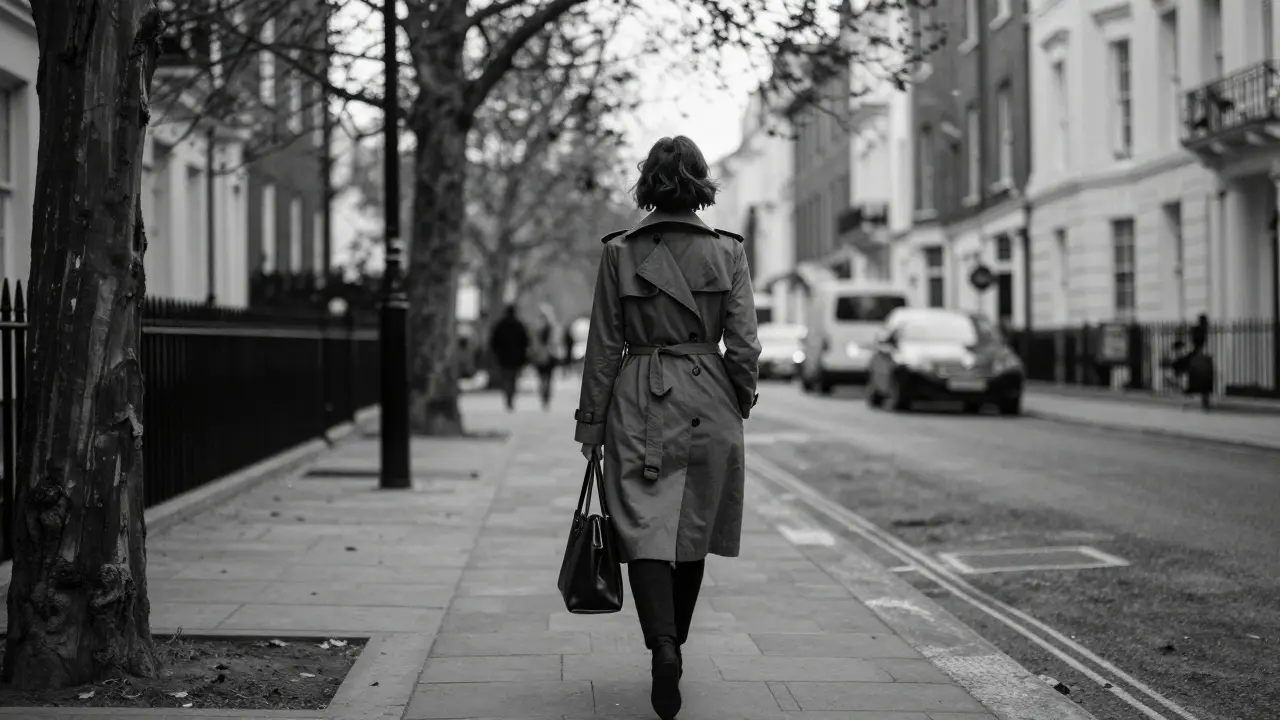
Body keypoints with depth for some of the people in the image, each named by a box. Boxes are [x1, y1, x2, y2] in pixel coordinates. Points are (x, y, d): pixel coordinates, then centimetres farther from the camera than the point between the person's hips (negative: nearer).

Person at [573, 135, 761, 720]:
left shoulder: (620, 251, -3)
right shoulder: (728, 251, -1)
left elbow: (604, 346, -1)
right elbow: (743, 345, -2)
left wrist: (591, 422, 5)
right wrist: (740, 404, 13)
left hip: (639, 407, -2)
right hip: (709, 404, 2)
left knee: (645, 530, -4)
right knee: (693, 534, 15)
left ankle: (663, 646, -23)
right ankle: (673, 643, 27)